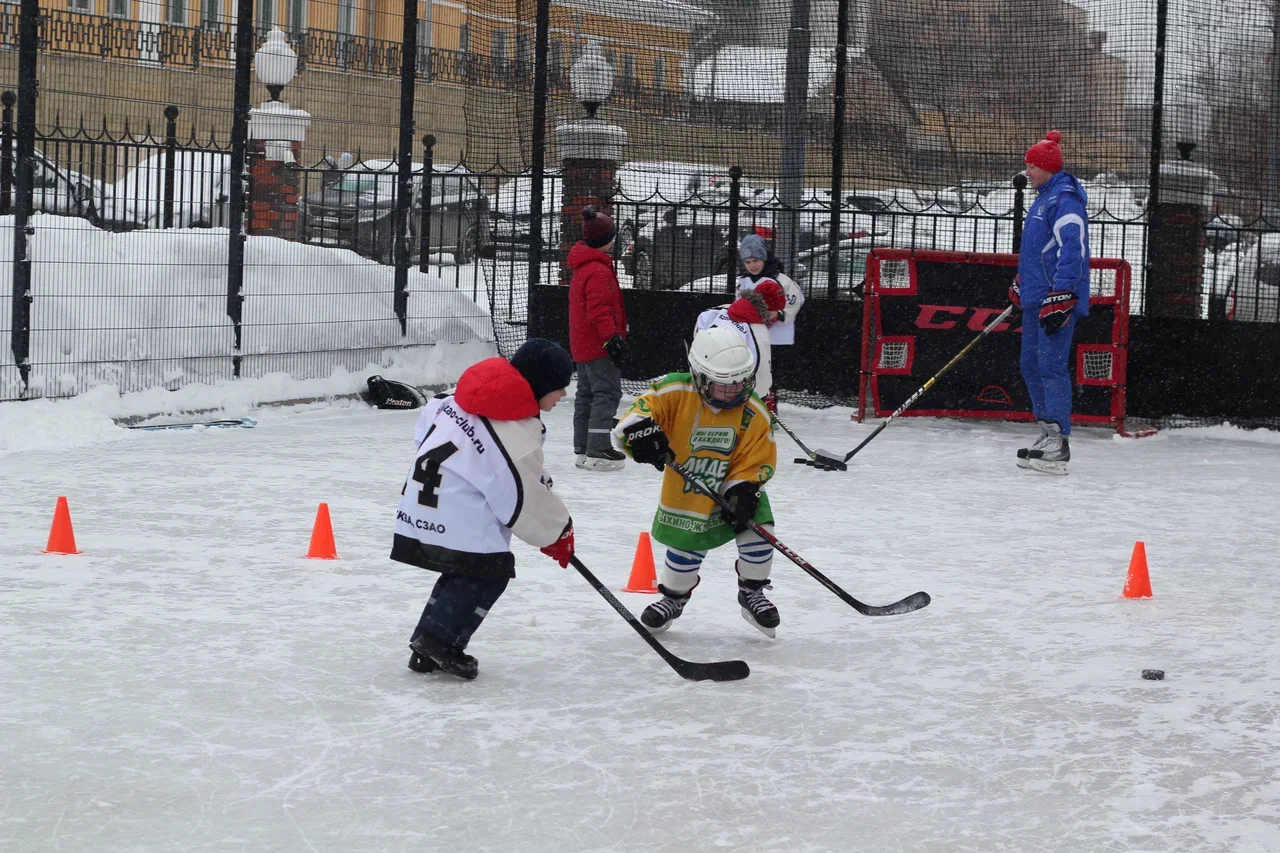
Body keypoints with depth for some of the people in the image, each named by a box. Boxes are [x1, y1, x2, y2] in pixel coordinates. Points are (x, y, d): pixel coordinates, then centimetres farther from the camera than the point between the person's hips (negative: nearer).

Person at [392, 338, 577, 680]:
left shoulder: (477, 391, 5)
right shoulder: (517, 434, -18)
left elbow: (430, 418, 18)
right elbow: (526, 499, -11)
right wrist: (559, 534, 5)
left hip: (420, 502, 9)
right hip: (456, 518, -9)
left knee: (462, 572, 20)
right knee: (491, 571, 1)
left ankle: (428, 649, 19)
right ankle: (439, 641, -3)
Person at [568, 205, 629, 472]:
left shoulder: (582, 267, 14)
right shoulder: (599, 271, -19)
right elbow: (600, 309, -26)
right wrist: (612, 337, -27)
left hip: (583, 344, 11)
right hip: (599, 344, -11)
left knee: (587, 394, 15)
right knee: (607, 393, -8)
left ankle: (582, 449, 21)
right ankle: (598, 451, -11)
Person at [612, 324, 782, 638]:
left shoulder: (753, 414, -16)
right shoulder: (675, 394, -21)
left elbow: (757, 462, -12)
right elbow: (639, 411, -22)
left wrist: (744, 492, -26)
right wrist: (640, 430, -45)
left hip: (735, 489, 1)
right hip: (684, 493, -1)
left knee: (757, 531, -15)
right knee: (685, 551, 3)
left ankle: (752, 594, 12)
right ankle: (673, 597, 36)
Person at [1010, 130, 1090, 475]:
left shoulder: (1065, 200, -14)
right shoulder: (1043, 198, 20)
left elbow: (1072, 250, -23)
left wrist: (1060, 298, -27)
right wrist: (1020, 284, 33)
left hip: (1058, 300, -11)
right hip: (1036, 298, 11)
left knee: (1051, 365, -13)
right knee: (1031, 365, 12)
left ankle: (1058, 445, -15)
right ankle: (1048, 432, 19)